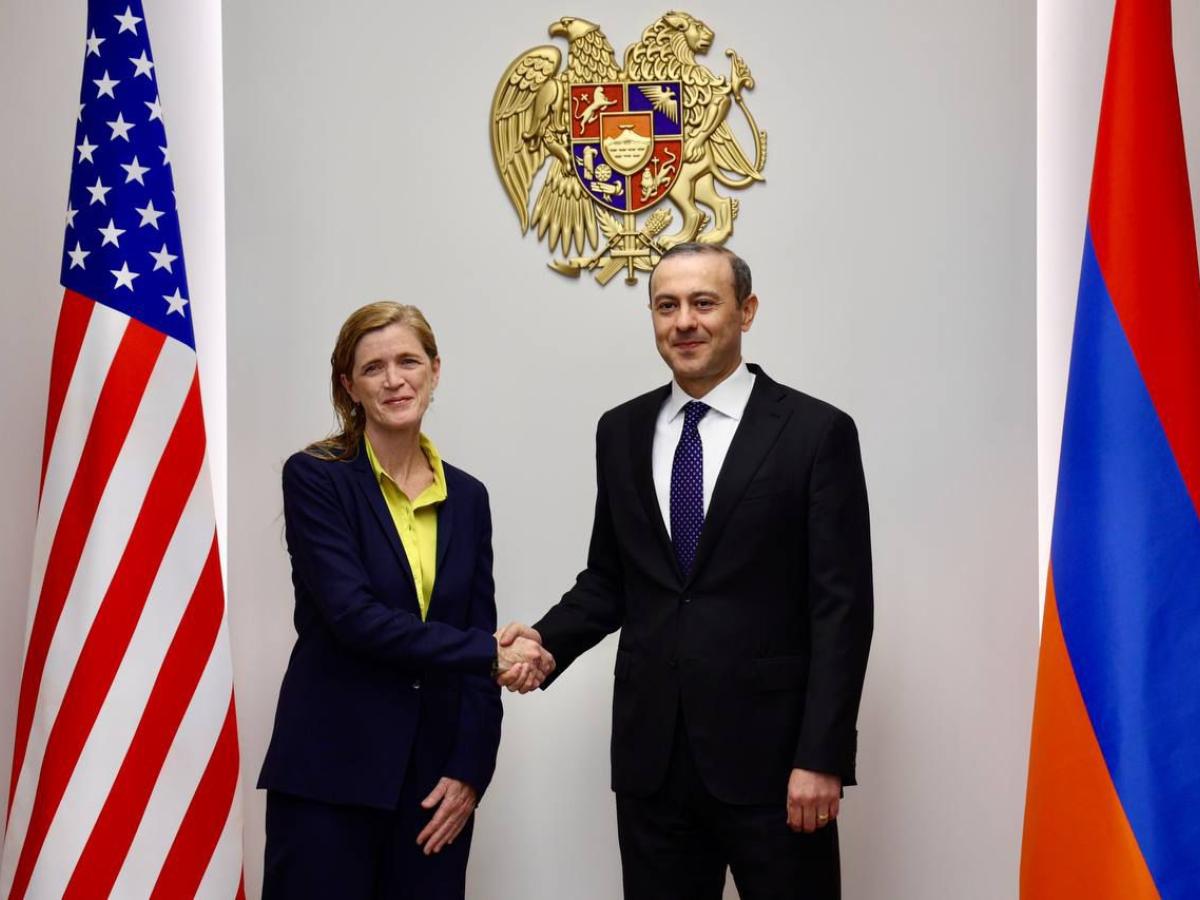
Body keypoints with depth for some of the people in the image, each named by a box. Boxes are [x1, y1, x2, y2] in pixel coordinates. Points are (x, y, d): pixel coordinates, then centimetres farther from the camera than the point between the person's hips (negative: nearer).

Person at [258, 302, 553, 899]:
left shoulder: (466, 496, 9)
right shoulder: (314, 477, -5)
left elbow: (480, 638, 8)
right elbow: (353, 615, -16)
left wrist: (470, 772, -1)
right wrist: (489, 653, -15)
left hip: (434, 777, 4)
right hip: (329, 772, -4)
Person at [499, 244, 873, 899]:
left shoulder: (817, 432, -5)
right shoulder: (621, 431, 9)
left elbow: (841, 607, -8)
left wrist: (821, 757, -12)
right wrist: (547, 638, -4)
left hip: (769, 753, -4)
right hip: (651, 754, 4)